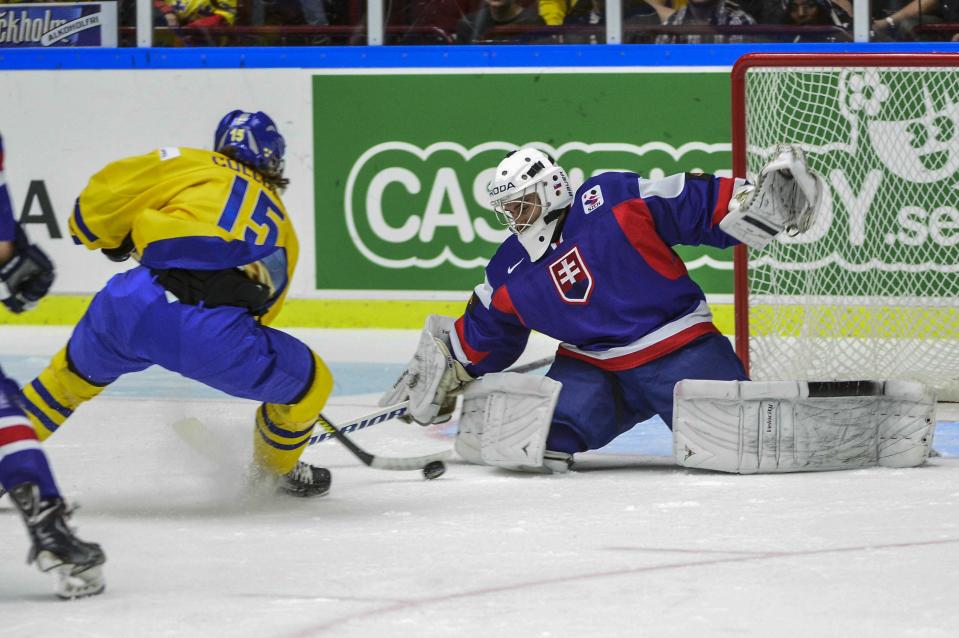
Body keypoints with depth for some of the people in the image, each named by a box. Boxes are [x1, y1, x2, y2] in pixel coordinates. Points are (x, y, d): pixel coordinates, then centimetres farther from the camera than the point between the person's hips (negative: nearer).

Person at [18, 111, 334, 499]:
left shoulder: (196, 165, 21)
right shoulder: (281, 223, 30)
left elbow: (109, 190, 10)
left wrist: (108, 237, 30)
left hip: (138, 307, 1)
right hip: (216, 339, -1)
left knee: (78, 371, 32)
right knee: (309, 382, 27)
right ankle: (278, 472, 45)